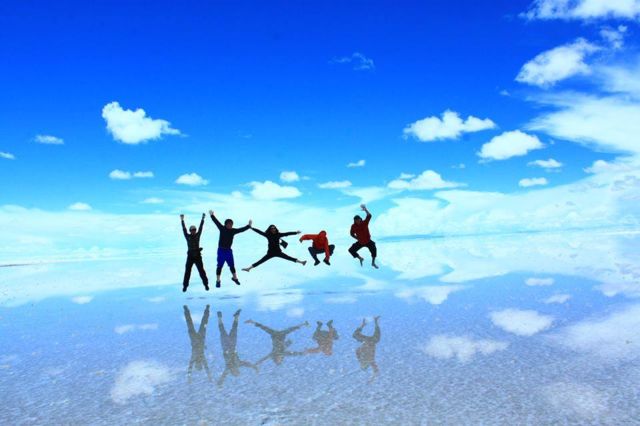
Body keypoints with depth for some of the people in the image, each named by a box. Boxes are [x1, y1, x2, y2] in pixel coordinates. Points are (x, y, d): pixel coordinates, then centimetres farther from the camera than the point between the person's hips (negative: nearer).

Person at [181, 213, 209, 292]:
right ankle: (185, 286, 10)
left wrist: (202, 219, -8)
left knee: (201, 271, 0)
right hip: (190, 256, 0)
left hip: (198, 256, 0)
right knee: (187, 271, 0)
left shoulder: (197, 235, 3)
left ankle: (206, 284, 8)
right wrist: (182, 220, -15)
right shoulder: (187, 236, 1)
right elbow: (184, 229, -8)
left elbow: (200, 228, -3)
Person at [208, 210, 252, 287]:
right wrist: (212, 215, -16)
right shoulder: (222, 228, -7)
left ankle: (235, 278, 32)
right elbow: (216, 222, -10)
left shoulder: (233, 230, 2)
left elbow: (241, 229, 7)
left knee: (232, 265, 14)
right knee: (220, 266, 0)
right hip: (221, 250, -4)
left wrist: (249, 226, 4)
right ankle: (218, 281, 9)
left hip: (229, 250, 4)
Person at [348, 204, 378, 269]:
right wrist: (357, 238, -11)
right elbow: (352, 234, 2)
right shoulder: (353, 226, -14)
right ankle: (360, 258, 20)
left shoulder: (365, 223, -17)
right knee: (351, 250, -6)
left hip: (368, 241, -2)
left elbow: (369, 216, -33)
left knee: (373, 249, -27)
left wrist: (365, 209, -45)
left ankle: (373, 263, -5)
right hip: (360, 242, 2)